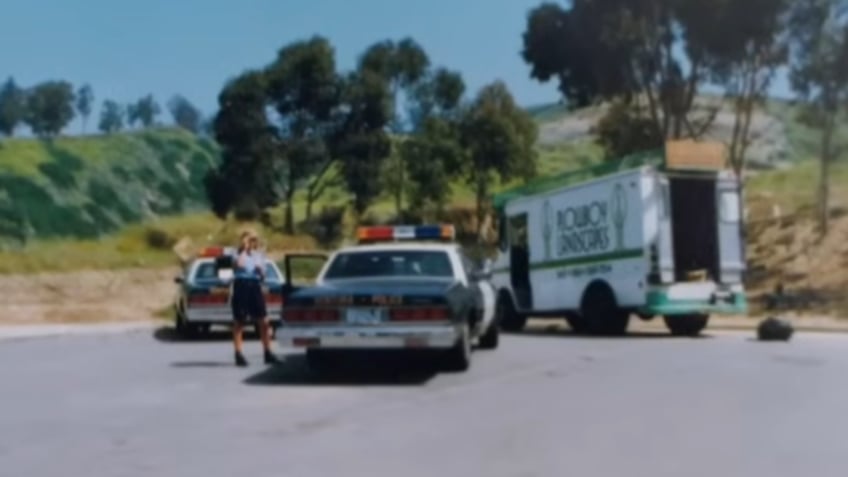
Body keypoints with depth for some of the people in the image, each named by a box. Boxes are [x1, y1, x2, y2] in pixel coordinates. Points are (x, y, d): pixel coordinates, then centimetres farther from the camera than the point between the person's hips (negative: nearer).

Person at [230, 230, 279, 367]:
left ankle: (268, 353, 10)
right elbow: (238, 264, -24)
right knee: (239, 322, 1)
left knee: (264, 321, 2)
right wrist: (244, 250, -18)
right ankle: (238, 355, 5)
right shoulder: (239, 254, 0)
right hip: (241, 286, -4)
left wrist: (260, 270, -4)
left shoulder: (259, 255, 14)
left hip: (255, 286, 5)